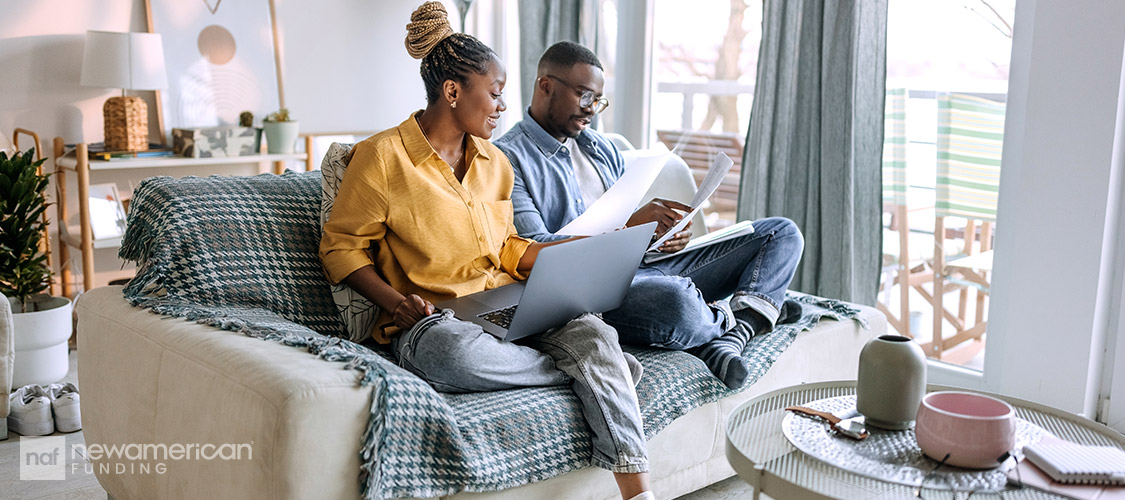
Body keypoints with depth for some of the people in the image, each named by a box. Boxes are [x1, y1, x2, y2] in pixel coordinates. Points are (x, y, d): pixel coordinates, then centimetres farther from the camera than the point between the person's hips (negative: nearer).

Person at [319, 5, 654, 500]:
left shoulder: (494, 162, 18)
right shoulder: (382, 156, -2)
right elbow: (340, 245, 1)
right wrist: (394, 300, -16)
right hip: (431, 321, -5)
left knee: (592, 331, -26)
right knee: (467, 356, -42)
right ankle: (594, 370, -17)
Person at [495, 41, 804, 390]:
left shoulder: (601, 147, 24)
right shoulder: (508, 158, -2)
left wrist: (670, 232, -3)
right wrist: (630, 225, -20)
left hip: (647, 265, 9)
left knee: (782, 233, 3)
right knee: (675, 301, -42)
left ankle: (726, 339, -23)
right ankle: (726, 320, -4)